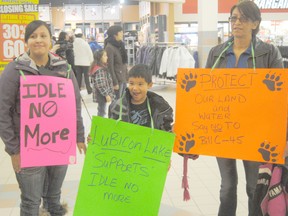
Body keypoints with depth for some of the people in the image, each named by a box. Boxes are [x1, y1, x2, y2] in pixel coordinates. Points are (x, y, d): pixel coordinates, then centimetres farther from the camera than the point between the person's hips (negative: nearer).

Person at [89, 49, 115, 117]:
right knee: (102, 112, -2)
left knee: (101, 111, 19)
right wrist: (106, 95, -23)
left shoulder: (102, 68, 11)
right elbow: (100, 85, -26)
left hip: (102, 95, 10)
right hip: (102, 95, -10)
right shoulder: (99, 70, -21)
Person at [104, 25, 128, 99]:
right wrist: (114, 83, -17)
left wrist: (126, 77, 11)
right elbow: (110, 67, -16)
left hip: (124, 78, 8)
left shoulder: (120, 45, 11)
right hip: (117, 79, -8)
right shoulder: (109, 47, -14)